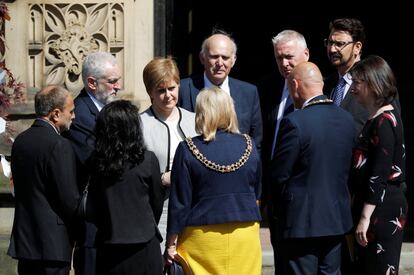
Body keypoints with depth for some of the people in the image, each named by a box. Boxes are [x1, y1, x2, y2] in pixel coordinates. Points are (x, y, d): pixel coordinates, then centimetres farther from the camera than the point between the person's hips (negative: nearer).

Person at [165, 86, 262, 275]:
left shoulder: (188, 150, -9)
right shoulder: (248, 146, 1)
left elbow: (179, 203, -6)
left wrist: (171, 244, 1)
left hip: (203, 237, -2)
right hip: (245, 237, 3)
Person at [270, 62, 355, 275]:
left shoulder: (294, 123, -18)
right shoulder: (346, 119, 3)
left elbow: (279, 175, -12)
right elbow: (346, 169, 10)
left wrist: (281, 205, 7)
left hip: (302, 219, -6)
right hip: (336, 218, 6)